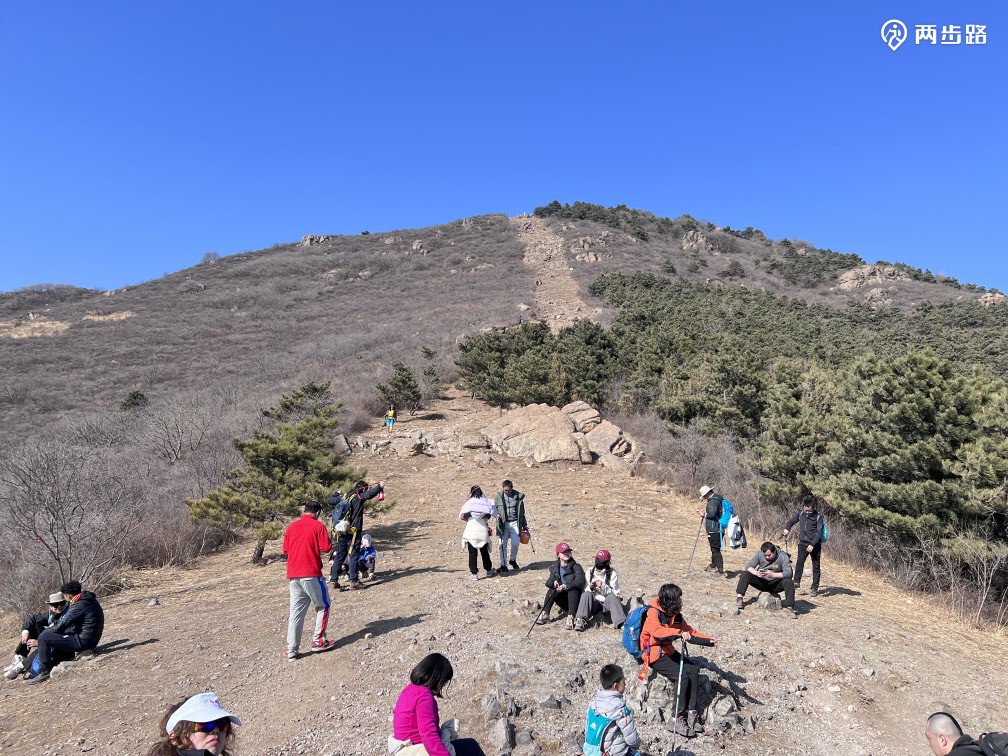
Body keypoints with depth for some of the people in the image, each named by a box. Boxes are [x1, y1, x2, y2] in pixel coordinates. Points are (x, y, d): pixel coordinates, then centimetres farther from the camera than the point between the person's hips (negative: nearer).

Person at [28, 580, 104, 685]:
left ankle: (44, 672, -1)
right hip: (90, 639, 10)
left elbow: (61, 625, -14)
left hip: (83, 641, -10)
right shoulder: (88, 599, 9)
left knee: (44, 637, -9)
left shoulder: (79, 605, -20)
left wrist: (45, 632, 2)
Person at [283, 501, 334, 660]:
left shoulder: (291, 526, 11)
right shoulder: (318, 526, -6)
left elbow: (286, 550, 17)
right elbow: (327, 548, -8)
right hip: (311, 574, -5)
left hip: (293, 575, 5)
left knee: (295, 612, 9)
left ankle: (292, 650, 8)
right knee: (323, 606, 13)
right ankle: (318, 641, 14)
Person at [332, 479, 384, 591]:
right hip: (353, 532, -7)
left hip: (342, 532, 7)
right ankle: (353, 582, -3)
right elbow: (370, 494, -24)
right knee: (354, 556, -2)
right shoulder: (358, 497, -8)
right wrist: (379, 487, -8)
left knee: (339, 556, 13)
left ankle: (334, 581, 16)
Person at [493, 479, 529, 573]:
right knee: (503, 544, -2)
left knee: (516, 543, -6)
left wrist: (524, 524, 18)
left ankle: (513, 560, 21)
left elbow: (521, 512, 14)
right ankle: (503, 564, 11)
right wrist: (497, 514, -13)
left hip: (514, 523, 1)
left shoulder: (518, 496, 5)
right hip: (503, 524, 0)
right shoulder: (498, 497, 2)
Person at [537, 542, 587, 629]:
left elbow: (580, 581, -27)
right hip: (564, 602, 4)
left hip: (575, 598, -4)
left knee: (573, 589, -33)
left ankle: (570, 617, -42)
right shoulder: (555, 567, 4)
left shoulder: (576, 567, -11)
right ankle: (545, 614, -20)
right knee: (552, 589, -18)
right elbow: (548, 582, -3)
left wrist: (566, 586, -40)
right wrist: (553, 582, -27)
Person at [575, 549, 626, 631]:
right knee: (586, 594, -29)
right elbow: (587, 590, 10)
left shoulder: (612, 574, -6)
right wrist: (590, 588, -14)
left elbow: (615, 593, -11)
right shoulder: (590, 572, 4)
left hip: (608, 602, -2)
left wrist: (603, 586, -27)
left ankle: (620, 622, -43)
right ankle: (581, 620, -39)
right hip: (593, 602, 2)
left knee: (612, 597, -34)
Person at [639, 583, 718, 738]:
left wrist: (708, 640, -1)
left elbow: (689, 632, 13)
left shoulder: (675, 614, 6)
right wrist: (679, 633, -45)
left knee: (694, 670, -12)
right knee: (682, 676, -22)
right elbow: (657, 632, -35)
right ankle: (679, 719, -13)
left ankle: (691, 713, -8)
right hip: (654, 655, -8)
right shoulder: (653, 612, -18)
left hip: (669, 651, 8)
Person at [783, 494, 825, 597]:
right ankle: (796, 582, -5)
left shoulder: (818, 517, -10)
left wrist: (812, 545, -21)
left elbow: (819, 533, -14)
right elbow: (791, 521, 20)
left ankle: (815, 588, 11)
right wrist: (787, 528, 2)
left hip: (815, 545, -3)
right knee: (799, 562, -10)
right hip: (803, 543, 3)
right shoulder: (801, 514, 2)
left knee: (815, 566, 4)